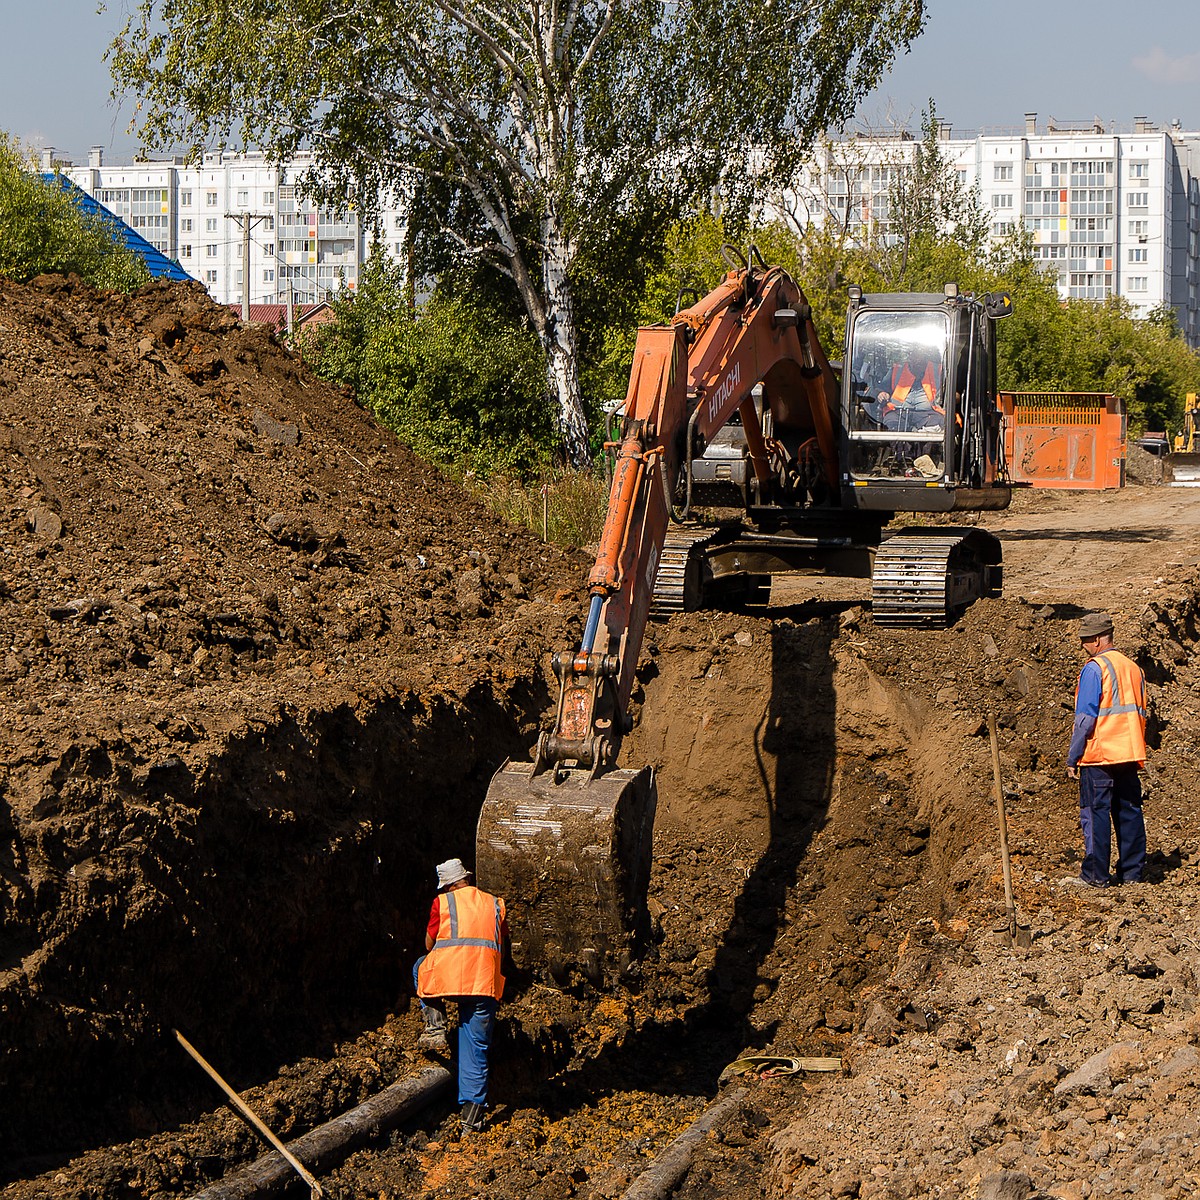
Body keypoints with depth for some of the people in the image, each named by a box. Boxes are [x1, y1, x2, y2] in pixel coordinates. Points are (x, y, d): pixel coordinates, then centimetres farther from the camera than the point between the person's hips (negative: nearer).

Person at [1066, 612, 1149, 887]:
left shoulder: (1094, 668, -11)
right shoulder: (1134, 668, 12)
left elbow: (1085, 718, -13)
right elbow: (1141, 714, 17)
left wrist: (1072, 758, -7)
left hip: (1098, 755, -7)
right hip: (1129, 755, 7)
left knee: (1095, 813, -1)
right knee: (1129, 812, 10)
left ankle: (1096, 874, 1)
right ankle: (1132, 871, 13)